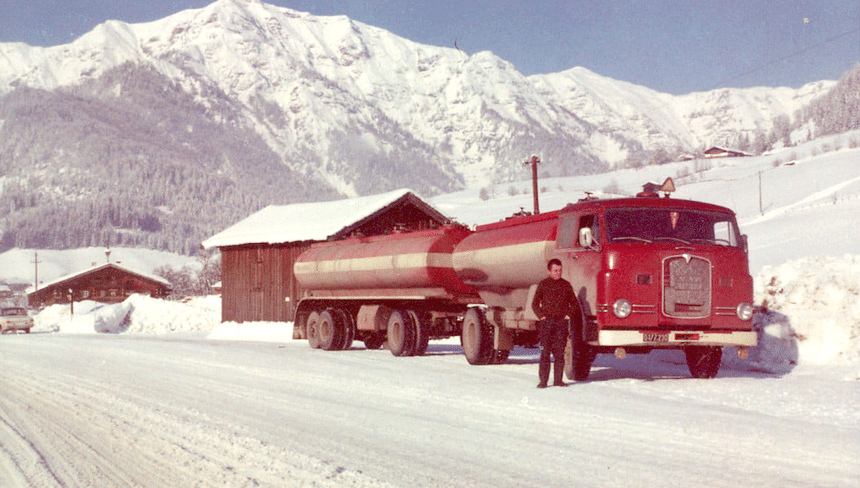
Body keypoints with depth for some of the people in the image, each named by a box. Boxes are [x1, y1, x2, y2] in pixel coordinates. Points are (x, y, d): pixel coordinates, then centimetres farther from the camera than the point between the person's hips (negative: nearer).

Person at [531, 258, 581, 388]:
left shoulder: (566, 285, 11)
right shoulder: (543, 284, 8)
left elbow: (574, 303, 18)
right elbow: (535, 304, 12)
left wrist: (569, 315, 3)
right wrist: (541, 316, -1)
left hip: (561, 322, 1)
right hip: (547, 322, -1)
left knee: (560, 352, 1)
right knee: (545, 352, -5)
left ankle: (558, 379, 7)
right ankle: (543, 380, -3)